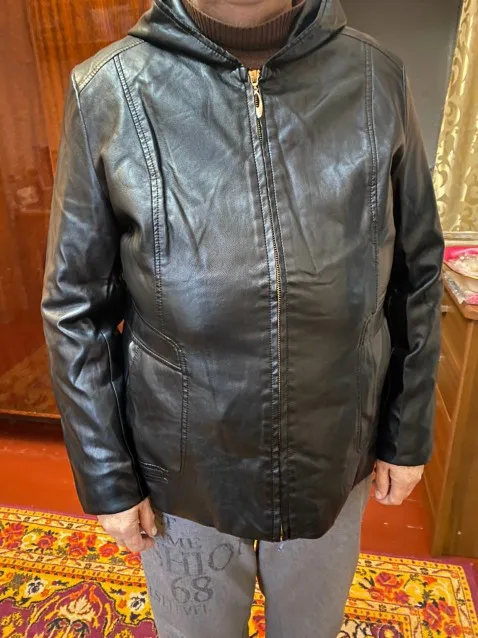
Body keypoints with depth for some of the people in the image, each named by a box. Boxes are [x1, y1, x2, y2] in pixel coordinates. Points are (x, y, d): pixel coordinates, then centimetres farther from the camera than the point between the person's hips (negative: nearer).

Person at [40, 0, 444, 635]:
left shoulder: (378, 78, -6)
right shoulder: (107, 90, -11)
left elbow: (417, 273, 0)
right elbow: (76, 307, -7)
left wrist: (409, 433, 4)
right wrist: (106, 477, -3)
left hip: (337, 462, 2)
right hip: (183, 472, -1)